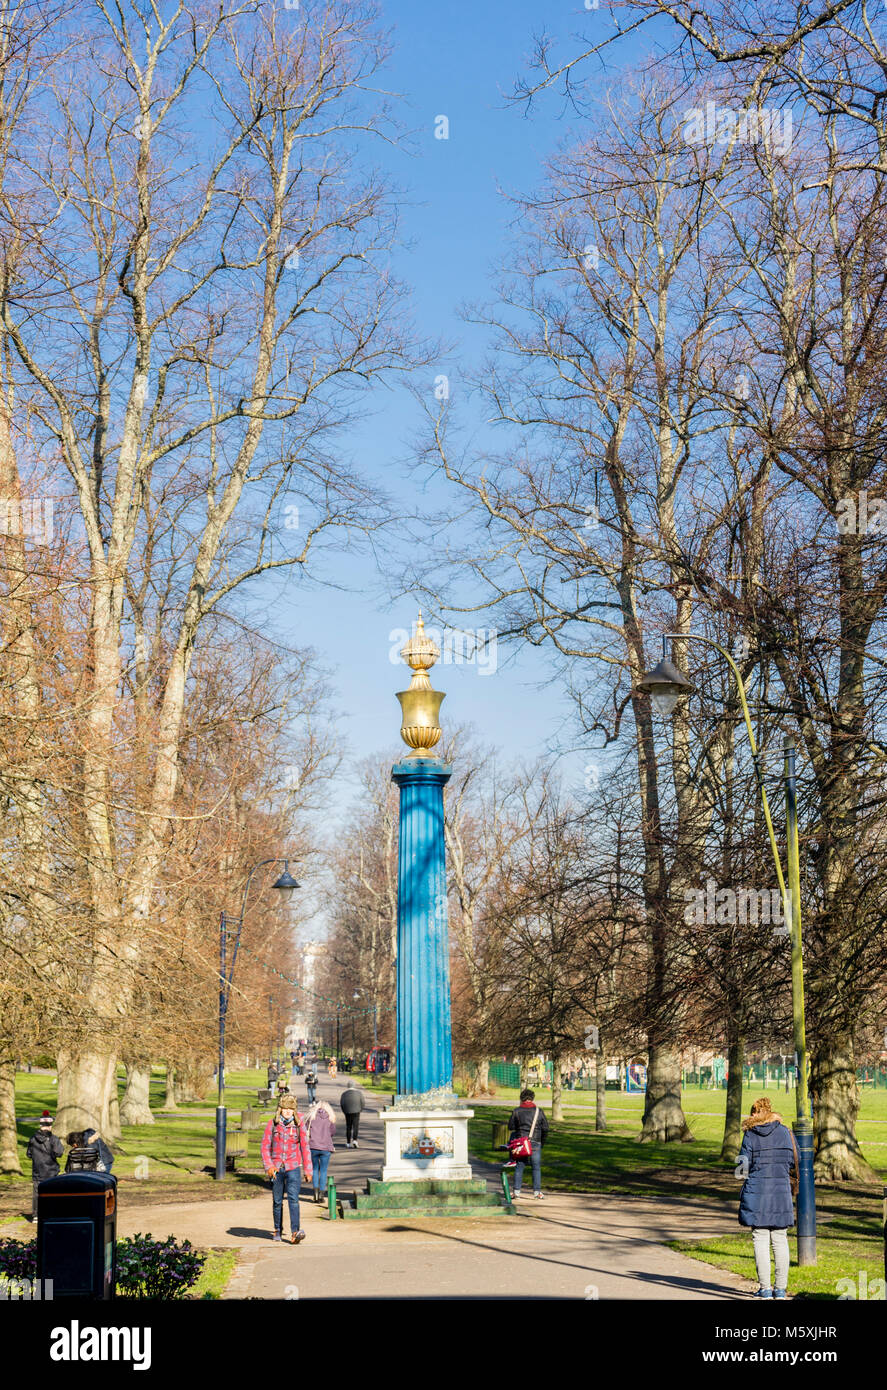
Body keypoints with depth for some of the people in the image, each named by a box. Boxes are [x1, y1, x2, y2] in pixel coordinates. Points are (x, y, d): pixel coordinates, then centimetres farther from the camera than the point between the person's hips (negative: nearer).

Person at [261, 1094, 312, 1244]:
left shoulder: (299, 1124, 0)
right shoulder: (272, 1124, -1)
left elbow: (305, 1147, 6)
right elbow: (265, 1146, 1)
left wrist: (308, 1170, 7)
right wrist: (268, 1166, -11)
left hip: (293, 1167, -1)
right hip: (276, 1168, 1)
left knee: (293, 1198, -16)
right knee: (277, 1201, 10)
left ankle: (295, 1232, -21)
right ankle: (277, 1231, 28)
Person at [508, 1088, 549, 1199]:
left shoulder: (516, 1111, -1)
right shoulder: (539, 1111, 2)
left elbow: (511, 1127, 3)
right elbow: (545, 1128, 5)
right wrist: (542, 1141, 18)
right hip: (535, 1143, 0)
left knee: (519, 1167, 7)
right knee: (536, 1168, 6)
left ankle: (517, 1191, 6)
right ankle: (537, 1191, 4)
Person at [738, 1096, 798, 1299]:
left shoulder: (750, 1135, -2)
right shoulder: (785, 1132, 4)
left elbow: (745, 1166, -3)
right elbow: (793, 1161, 6)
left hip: (757, 1191, -2)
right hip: (781, 1190, 2)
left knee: (760, 1239, 2)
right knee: (780, 1240, 9)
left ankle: (765, 1288, 1)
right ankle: (781, 1288, 10)